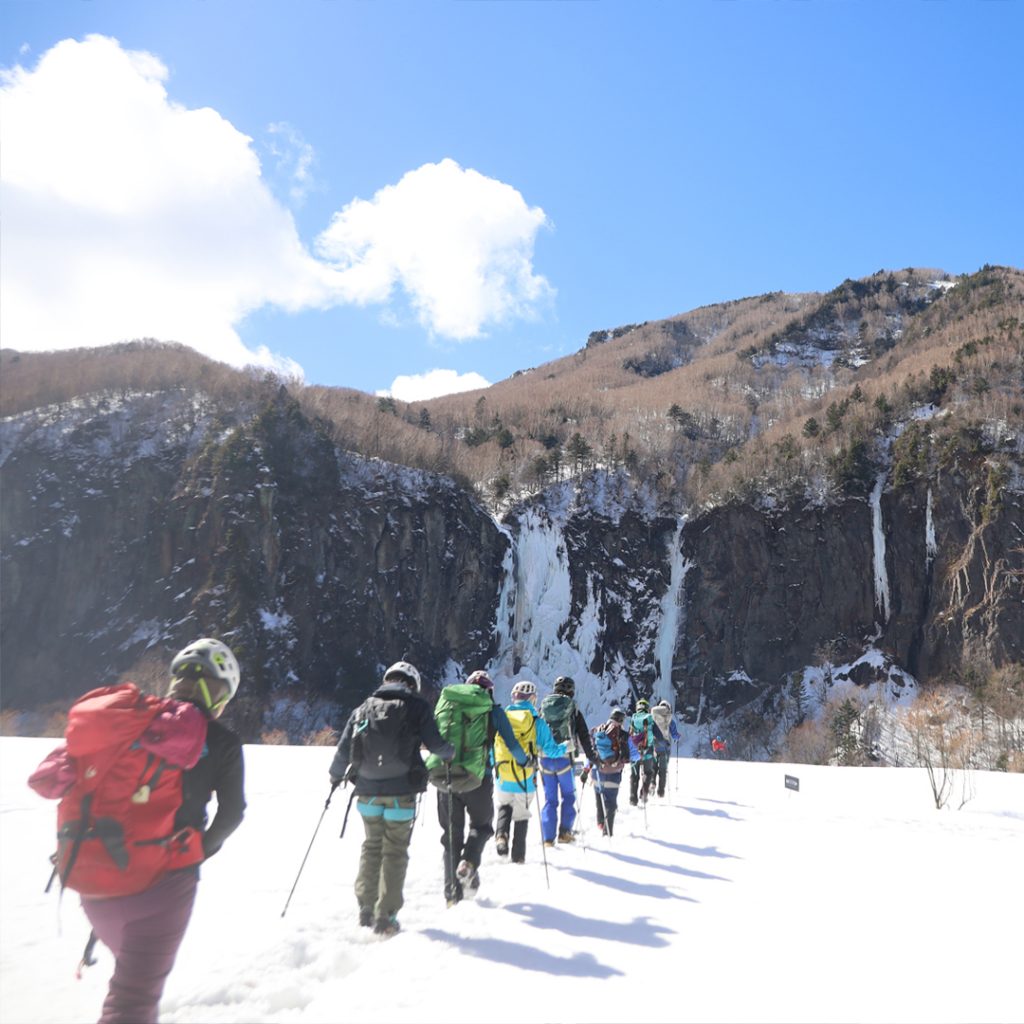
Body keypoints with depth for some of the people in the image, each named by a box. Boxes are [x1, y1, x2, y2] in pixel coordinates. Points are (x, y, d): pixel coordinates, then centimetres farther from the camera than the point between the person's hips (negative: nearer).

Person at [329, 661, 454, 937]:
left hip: (368, 790, 3)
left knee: (371, 846, 19)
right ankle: (385, 917, 6)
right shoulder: (417, 706, -2)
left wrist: (336, 775, 27)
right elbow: (436, 744, -5)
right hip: (401, 791, -3)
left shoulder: (364, 708, 8)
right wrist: (450, 753, 17)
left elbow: (343, 748, 10)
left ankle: (366, 909, 18)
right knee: (395, 852, 6)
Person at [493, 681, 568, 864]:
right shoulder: (537, 722, -6)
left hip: (503, 779, 1)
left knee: (504, 807, 24)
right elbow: (550, 750, -5)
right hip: (525, 780, -1)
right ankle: (518, 855, 20)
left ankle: (501, 835, -2)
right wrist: (565, 748, 16)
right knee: (521, 815, 17)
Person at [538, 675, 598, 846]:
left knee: (550, 799, 10)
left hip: (544, 759, 3)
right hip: (564, 758, -3)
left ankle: (548, 838, 7)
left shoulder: (543, 707, 7)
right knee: (568, 795, 15)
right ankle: (564, 832, 10)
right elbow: (584, 736, 1)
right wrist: (592, 757, 10)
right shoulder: (573, 709, -1)